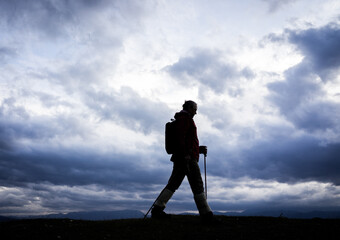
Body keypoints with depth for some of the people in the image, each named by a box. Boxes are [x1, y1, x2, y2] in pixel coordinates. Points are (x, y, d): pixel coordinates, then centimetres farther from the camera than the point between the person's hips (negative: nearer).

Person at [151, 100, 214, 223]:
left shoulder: (182, 119, 29)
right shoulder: (184, 118, -2)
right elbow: (180, 136, -18)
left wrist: (200, 149, 21)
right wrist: (186, 154, -24)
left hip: (181, 157, 10)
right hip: (188, 157, -10)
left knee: (173, 184, 5)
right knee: (197, 185, -8)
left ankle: (157, 210, 2)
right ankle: (206, 214, -6)